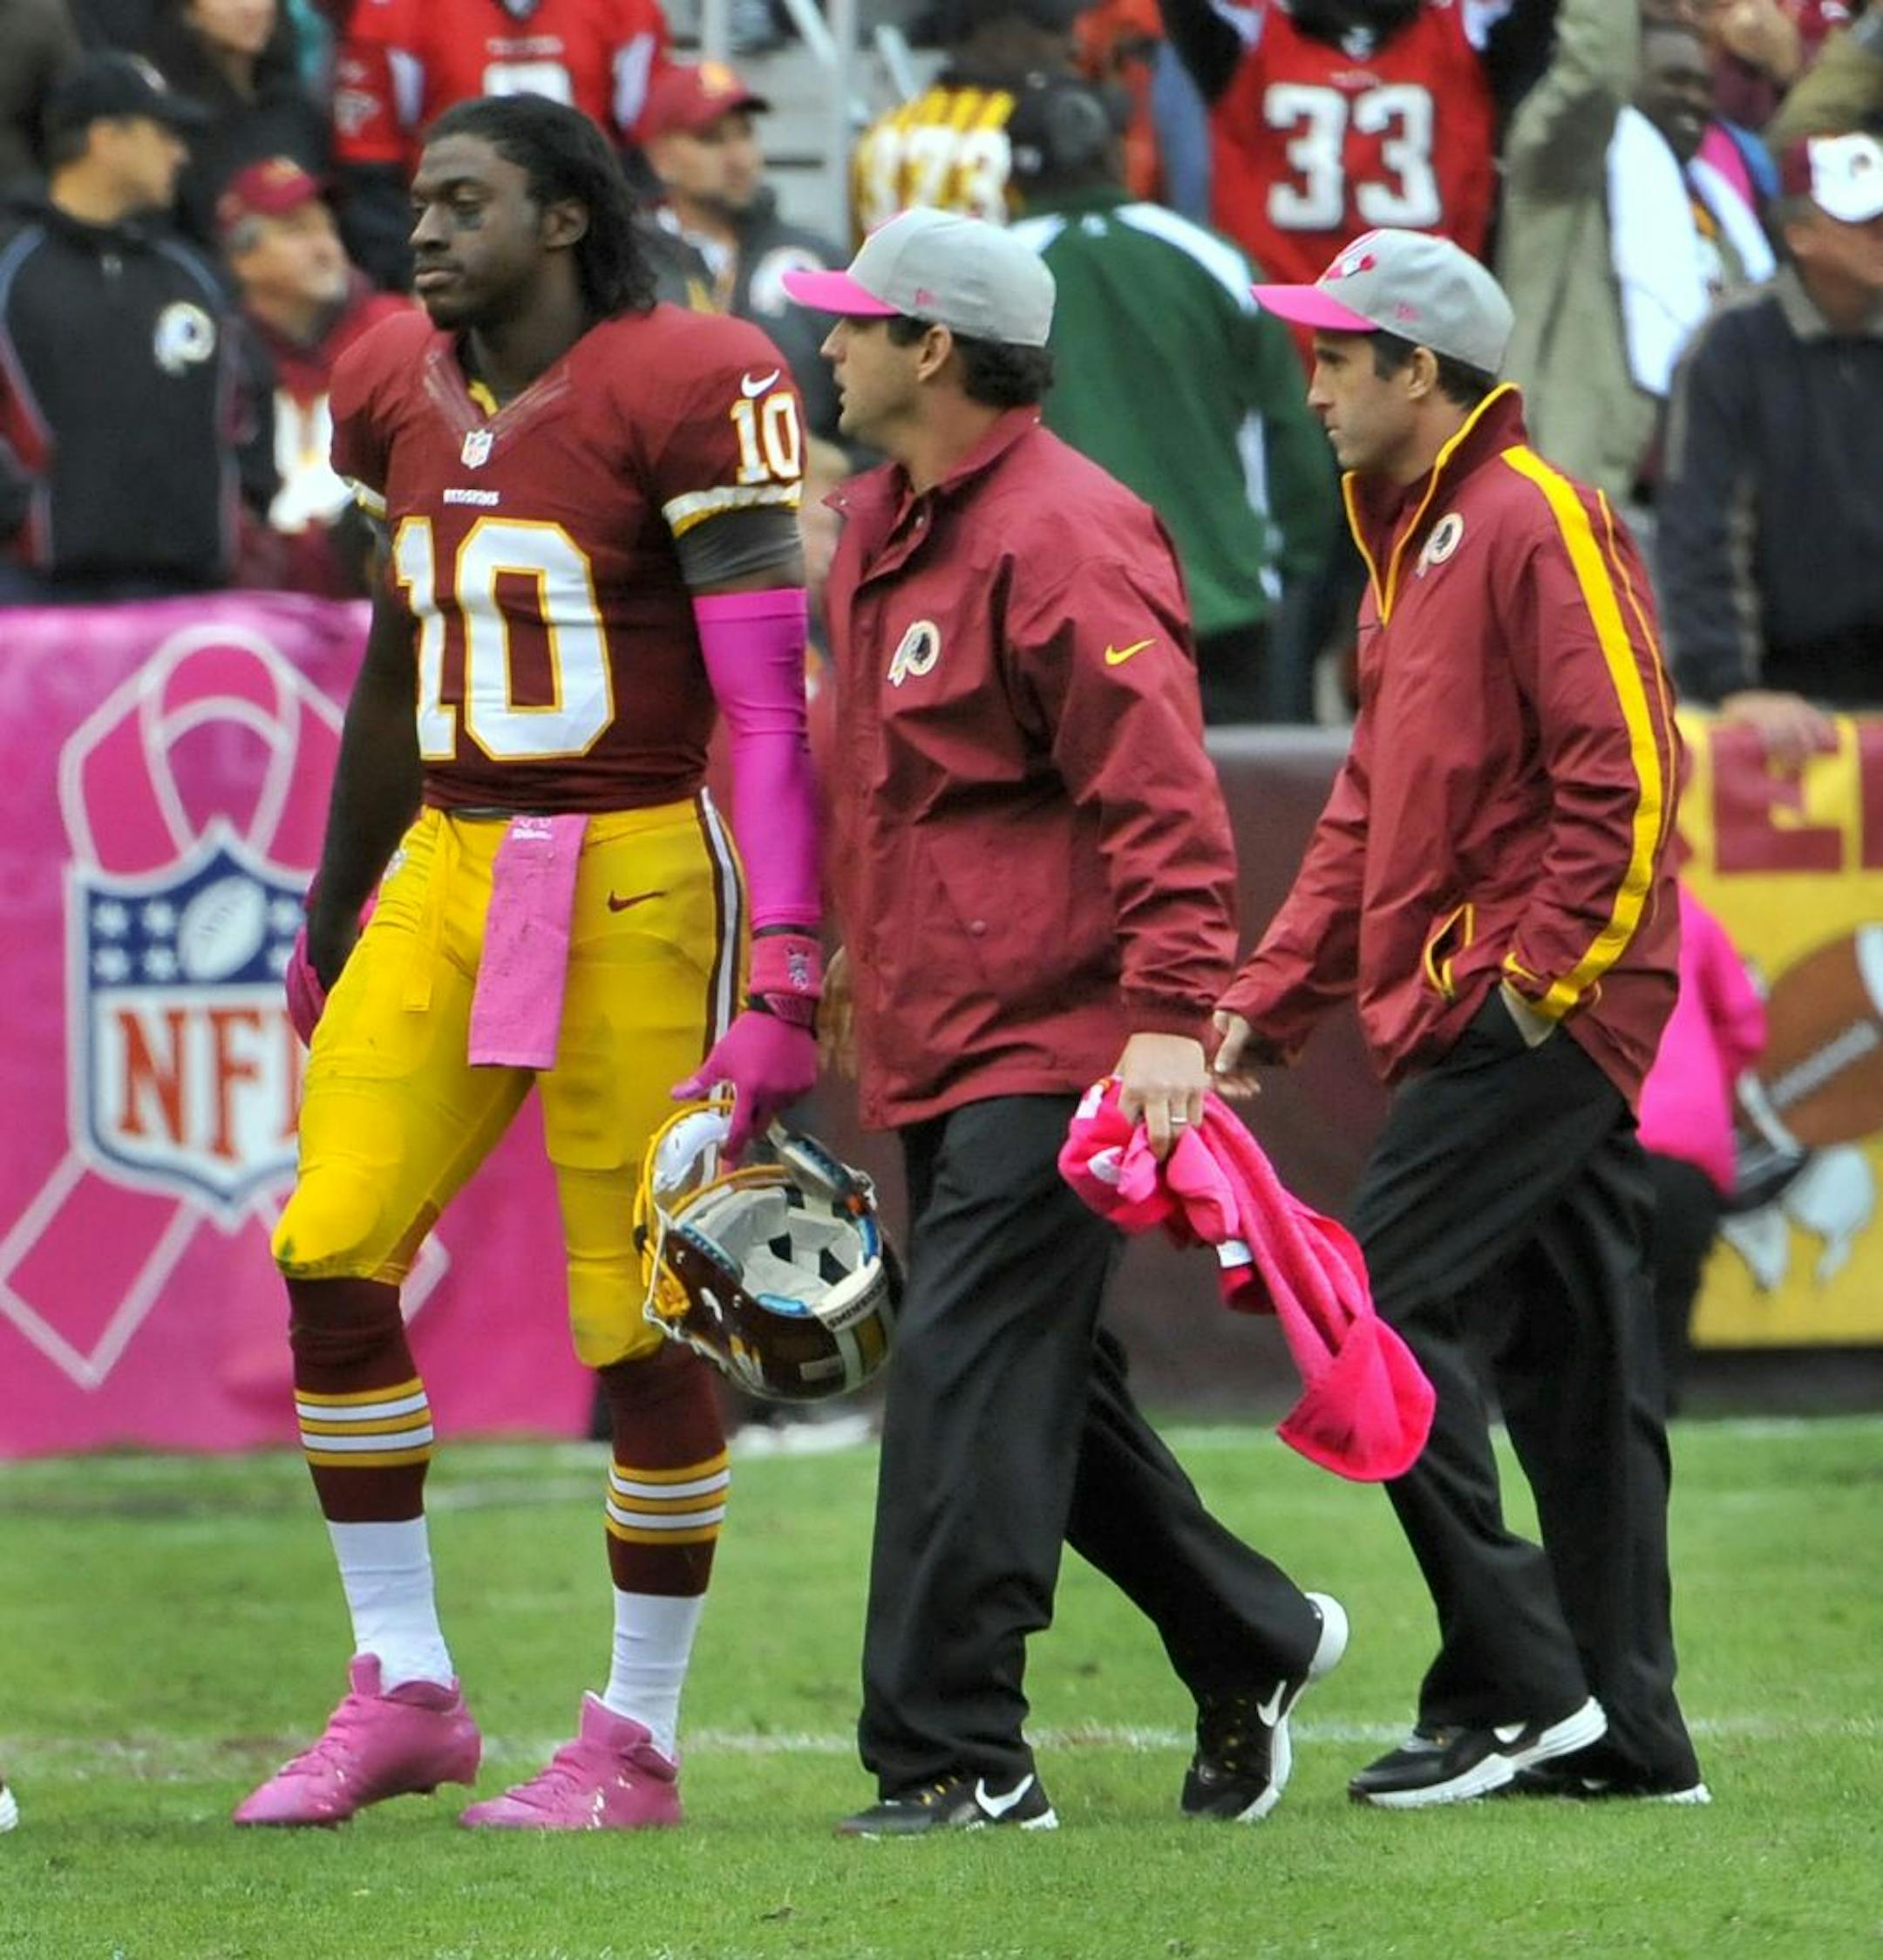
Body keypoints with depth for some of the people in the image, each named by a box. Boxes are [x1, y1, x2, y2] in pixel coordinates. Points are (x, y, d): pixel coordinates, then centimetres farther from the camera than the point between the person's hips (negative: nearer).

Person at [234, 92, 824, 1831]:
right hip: (450, 872, 6)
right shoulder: (403, 395, 10)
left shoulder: (684, 391, -11)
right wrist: (336, 918, 22)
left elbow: (774, 700, -13)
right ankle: (402, 1690, 7)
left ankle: (636, 1743, 9)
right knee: (333, 1247, -4)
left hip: (635, 883, -6)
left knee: (640, 1311, -2)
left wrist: (785, 971, -19)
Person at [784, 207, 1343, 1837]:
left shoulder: (1062, 538, -16)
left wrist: (1172, 1013, -27)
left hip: (1048, 1044, -10)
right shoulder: (881, 526, 15)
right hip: (935, 1041, 10)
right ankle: (1248, 1644, 28)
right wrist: (842, 962, 25)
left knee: (967, 1379, -13)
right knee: (1035, 1386, 15)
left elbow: (1161, 794, -21)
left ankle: (956, 1755, -12)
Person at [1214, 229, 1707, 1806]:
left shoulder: (1538, 522, -11)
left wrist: (1540, 975, -19)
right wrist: (1272, 997, 17)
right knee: (1571, 1356, 8)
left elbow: (1626, 773, -18)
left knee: (1385, 1310, -12)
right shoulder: (1412, 538, 20)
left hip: (1534, 1015, -10)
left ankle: (1516, 1687, -10)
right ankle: (1630, 1730, 10)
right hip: (1473, 1015, 10)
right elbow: (1374, 806, 24)